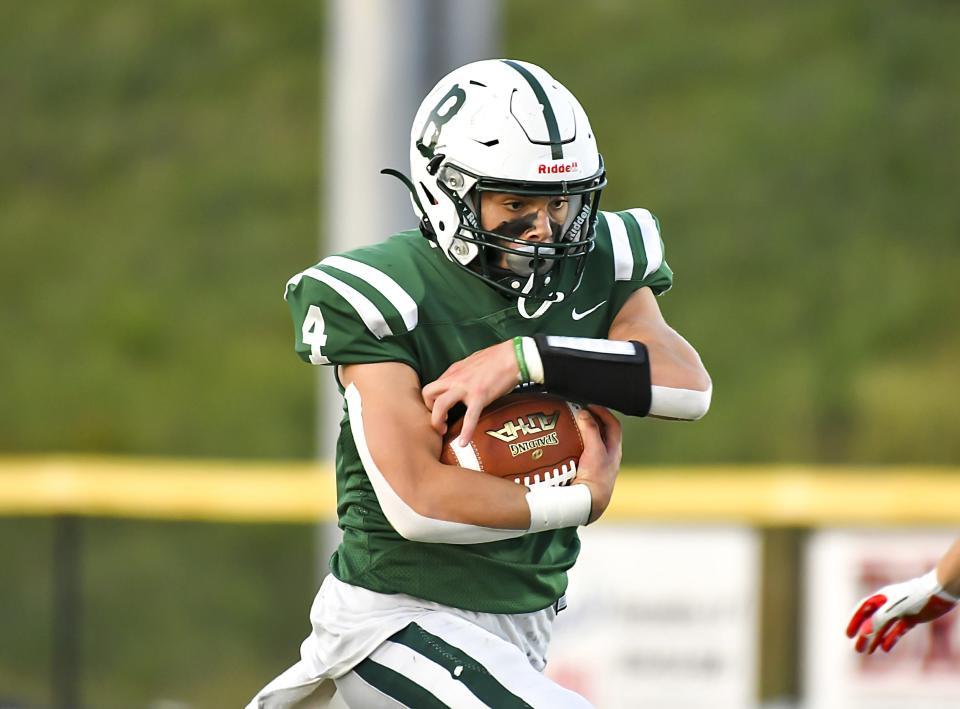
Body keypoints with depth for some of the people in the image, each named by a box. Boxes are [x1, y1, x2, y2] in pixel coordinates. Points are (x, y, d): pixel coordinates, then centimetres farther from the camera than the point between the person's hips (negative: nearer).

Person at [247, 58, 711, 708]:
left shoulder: (600, 265, -1)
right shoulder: (382, 296, -17)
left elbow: (691, 386, -18)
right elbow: (417, 502, -23)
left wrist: (526, 359, -26)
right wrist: (585, 499, -16)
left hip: (521, 623, 6)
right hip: (397, 622, -6)